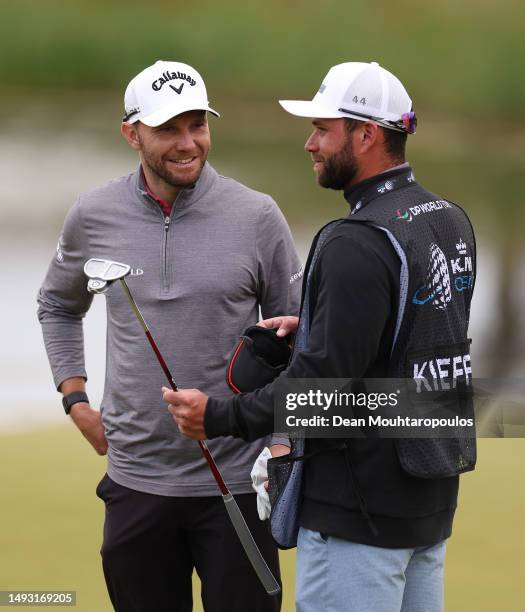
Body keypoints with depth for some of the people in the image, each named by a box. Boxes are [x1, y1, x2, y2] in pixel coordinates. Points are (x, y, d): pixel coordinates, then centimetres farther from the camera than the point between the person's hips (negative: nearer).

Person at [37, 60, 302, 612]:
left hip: (236, 483, -2)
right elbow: (57, 306, 21)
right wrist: (75, 401, 10)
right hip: (136, 482, 2)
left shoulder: (256, 216, -4)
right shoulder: (94, 216, 1)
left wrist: (286, 437, -5)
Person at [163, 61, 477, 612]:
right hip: (431, 501, 9)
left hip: (358, 509, -9)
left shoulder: (357, 245, -20)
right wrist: (312, 327, 12)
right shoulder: (451, 222, 9)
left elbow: (323, 381, -22)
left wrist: (218, 417, -11)